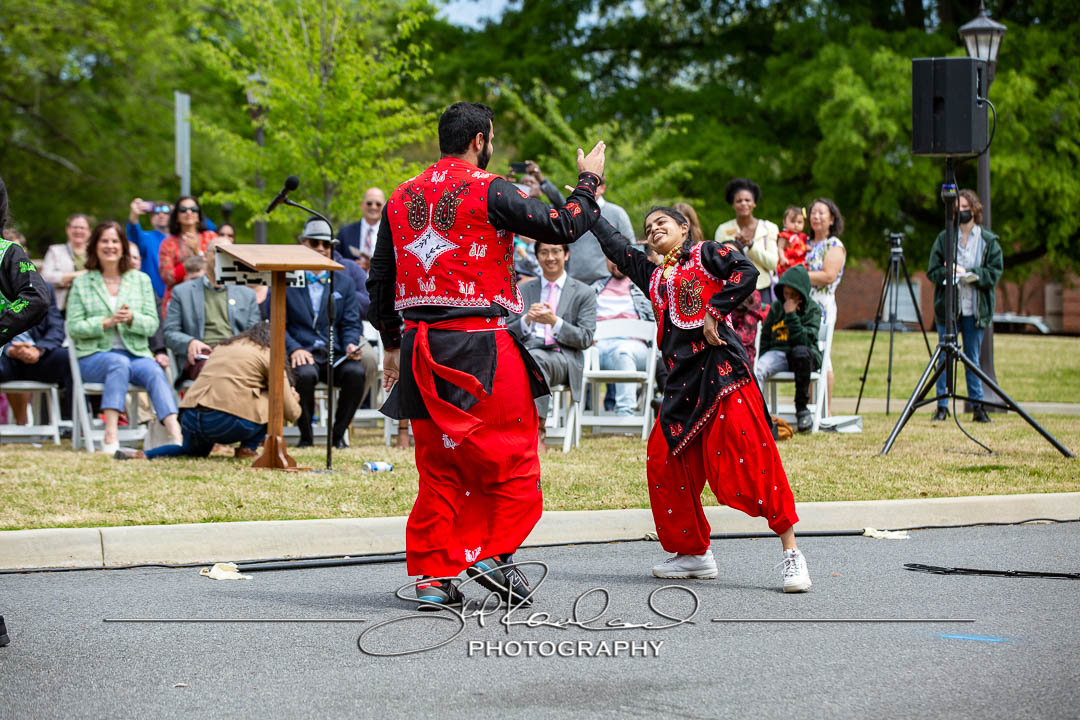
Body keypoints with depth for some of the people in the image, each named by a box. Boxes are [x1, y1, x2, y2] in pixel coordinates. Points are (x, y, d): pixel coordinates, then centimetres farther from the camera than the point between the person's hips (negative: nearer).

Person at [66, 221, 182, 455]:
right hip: (95, 355, -2)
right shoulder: (82, 283, 10)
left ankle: (176, 435, -49)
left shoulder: (141, 280, 14)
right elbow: (73, 327, 1)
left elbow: (152, 325, 6)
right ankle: (111, 438, -44)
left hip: (136, 354, 2)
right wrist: (107, 322, -14)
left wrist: (132, 319, -16)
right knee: (119, 363, -36)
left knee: (154, 372, -31)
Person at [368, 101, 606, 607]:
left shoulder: (402, 199, 12)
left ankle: (432, 574, 9)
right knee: (510, 454, 6)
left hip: (422, 348, 6)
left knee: (437, 461, 11)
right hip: (482, 345, -6)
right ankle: (493, 551, -1)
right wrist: (589, 181, 8)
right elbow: (562, 227, -9)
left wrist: (392, 346, 26)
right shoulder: (489, 191, -8)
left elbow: (380, 282, 16)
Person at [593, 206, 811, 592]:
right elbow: (615, 246, 30)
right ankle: (694, 553, 18)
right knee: (665, 463, 5)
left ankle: (791, 552, -9)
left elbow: (747, 272, -11)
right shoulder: (653, 276, 21)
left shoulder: (705, 254, 4)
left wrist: (714, 313, -14)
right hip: (682, 382, 7)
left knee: (751, 458, -12)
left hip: (720, 368, -7)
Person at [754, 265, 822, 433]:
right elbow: (765, 339, 17)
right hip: (778, 353, 3)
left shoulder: (812, 309, -1)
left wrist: (791, 315, -18)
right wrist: (764, 360, 4)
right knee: (757, 370, -30)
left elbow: (804, 340, -15)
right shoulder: (776, 307, 10)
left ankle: (802, 408, -27)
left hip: (806, 356, -3)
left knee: (800, 351, -40)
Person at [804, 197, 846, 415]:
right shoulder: (807, 244, 19)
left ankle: (825, 411, -5)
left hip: (822, 305, -7)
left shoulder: (834, 246, -2)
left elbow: (829, 276, -14)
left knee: (820, 356, -8)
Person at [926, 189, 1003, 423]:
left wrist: (972, 274, -15)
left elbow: (994, 273, -1)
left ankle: (977, 406, 10)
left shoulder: (989, 241, 5)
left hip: (975, 309, 0)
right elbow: (932, 272, 4)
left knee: (973, 358, 5)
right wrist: (948, 272, -16)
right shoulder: (944, 238, 6)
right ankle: (942, 406, 6)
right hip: (947, 306, 0)